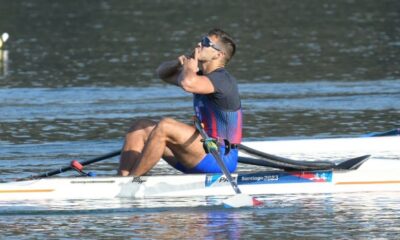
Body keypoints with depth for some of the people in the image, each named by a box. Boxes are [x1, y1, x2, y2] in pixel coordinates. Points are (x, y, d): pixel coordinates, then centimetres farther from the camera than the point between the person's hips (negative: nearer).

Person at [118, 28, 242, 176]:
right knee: (141, 127, 2)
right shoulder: (200, 76, 16)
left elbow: (187, 83, -35)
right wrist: (178, 63, 6)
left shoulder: (223, 79, -15)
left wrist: (189, 68, -11)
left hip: (220, 157, -10)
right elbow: (162, 73, 29)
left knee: (165, 126, -28)